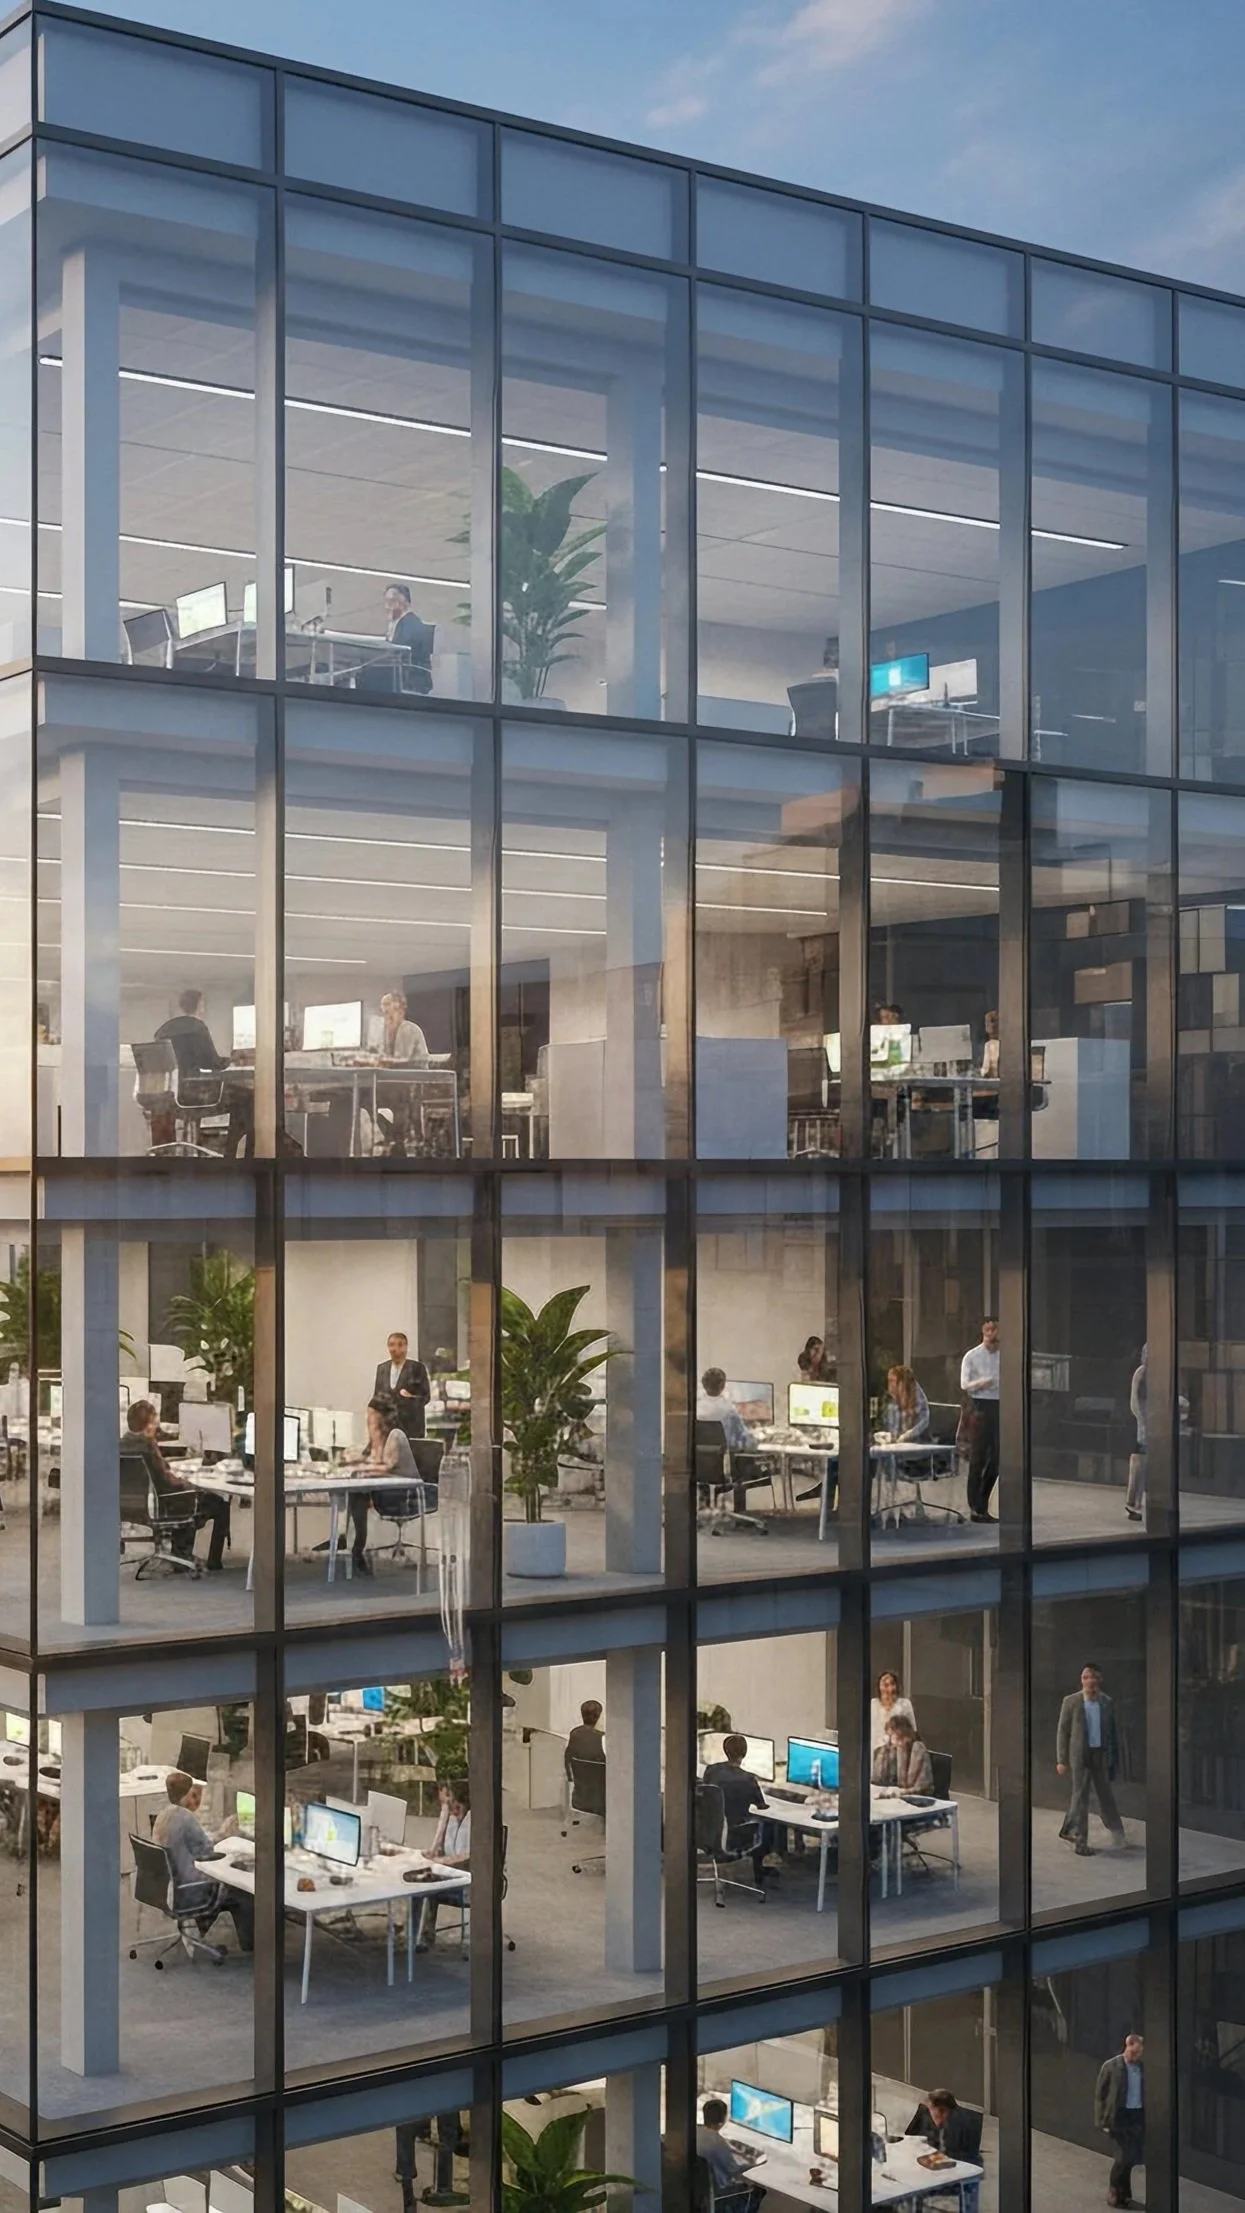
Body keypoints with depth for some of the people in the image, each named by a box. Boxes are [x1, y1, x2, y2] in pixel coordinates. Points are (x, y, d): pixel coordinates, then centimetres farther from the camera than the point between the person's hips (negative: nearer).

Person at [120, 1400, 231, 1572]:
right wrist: (182, 1482, -5)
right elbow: (164, 1480, -24)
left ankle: (181, 1553, 43)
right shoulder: (146, 1445, -26)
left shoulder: (122, 1444, -1)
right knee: (221, 1505, 10)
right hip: (160, 1506, -9)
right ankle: (214, 1564, 18)